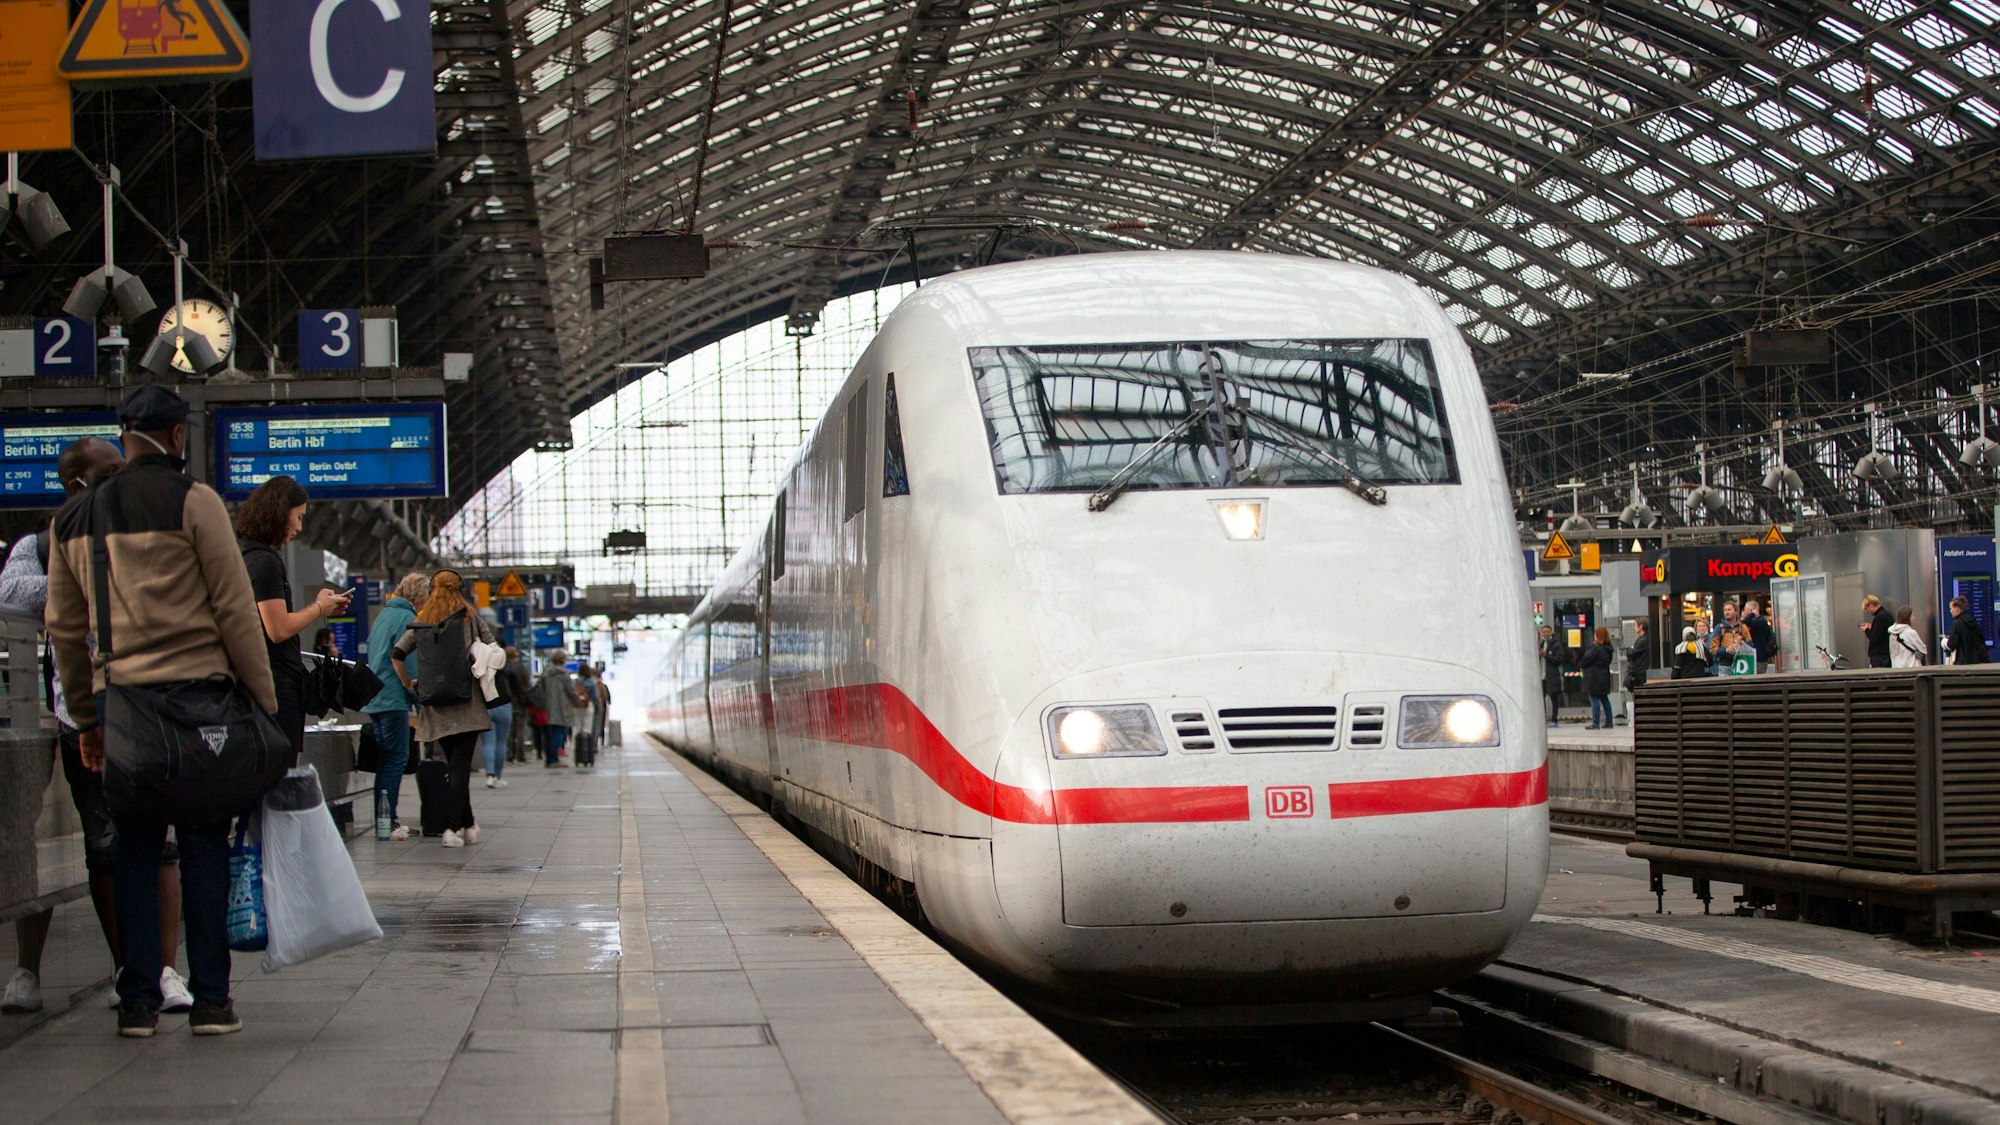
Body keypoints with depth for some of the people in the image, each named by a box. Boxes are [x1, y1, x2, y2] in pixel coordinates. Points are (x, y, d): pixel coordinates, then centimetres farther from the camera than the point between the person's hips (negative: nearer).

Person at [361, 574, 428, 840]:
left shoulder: (382, 616, 18)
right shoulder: (406, 618, -10)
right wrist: (420, 701, -12)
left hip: (374, 698, 9)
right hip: (393, 698, -9)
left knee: (386, 757, 13)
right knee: (397, 758, -7)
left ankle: (384, 819, 14)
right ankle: (387, 820, -11)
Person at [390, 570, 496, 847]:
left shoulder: (421, 622, 9)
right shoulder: (470, 619, 4)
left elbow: (396, 654, 2)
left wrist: (407, 684, 13)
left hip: (436, 707, 3)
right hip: (467, 704, -3)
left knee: (454, 764, 15)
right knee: (461, 766, -5)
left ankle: (467, 824, 21)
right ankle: (452, 827, -15)